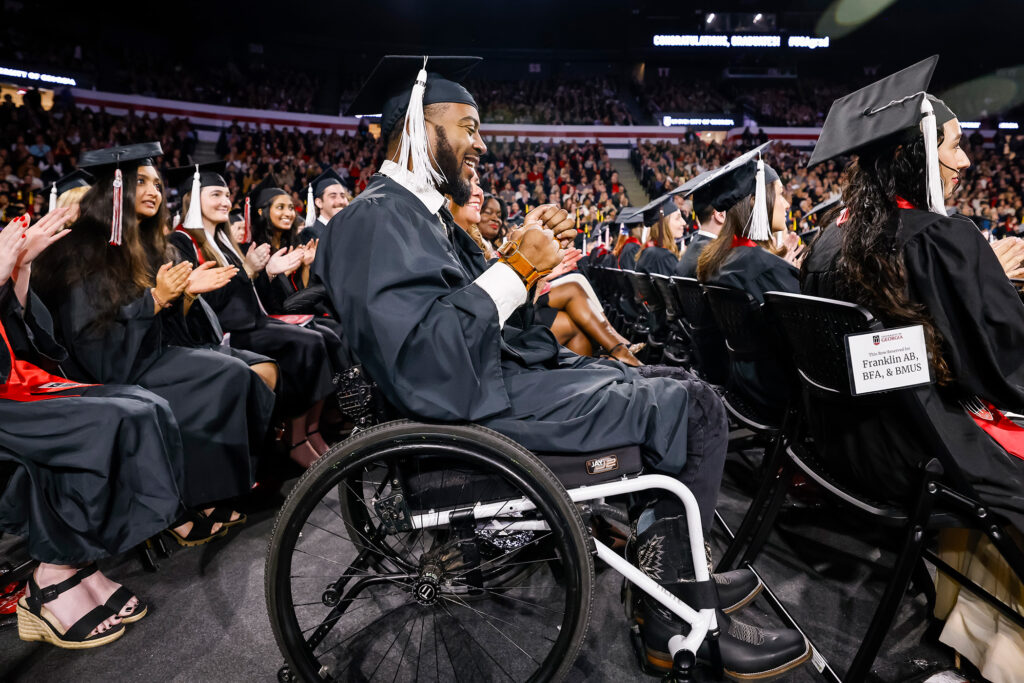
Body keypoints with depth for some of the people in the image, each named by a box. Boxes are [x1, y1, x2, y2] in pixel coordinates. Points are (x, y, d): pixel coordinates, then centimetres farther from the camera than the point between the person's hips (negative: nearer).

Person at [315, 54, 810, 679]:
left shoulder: (418, 210, 16)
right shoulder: (376, 219, -16)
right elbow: (426, 366, -28)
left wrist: (527, 251, 2)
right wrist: (517, 266, -20)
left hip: (500, 367, 11)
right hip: (480, 404, -11)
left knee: (667, 388, 18)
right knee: (695, 409, -8)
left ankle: (666, 568, 23)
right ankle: (674, 615, 7)